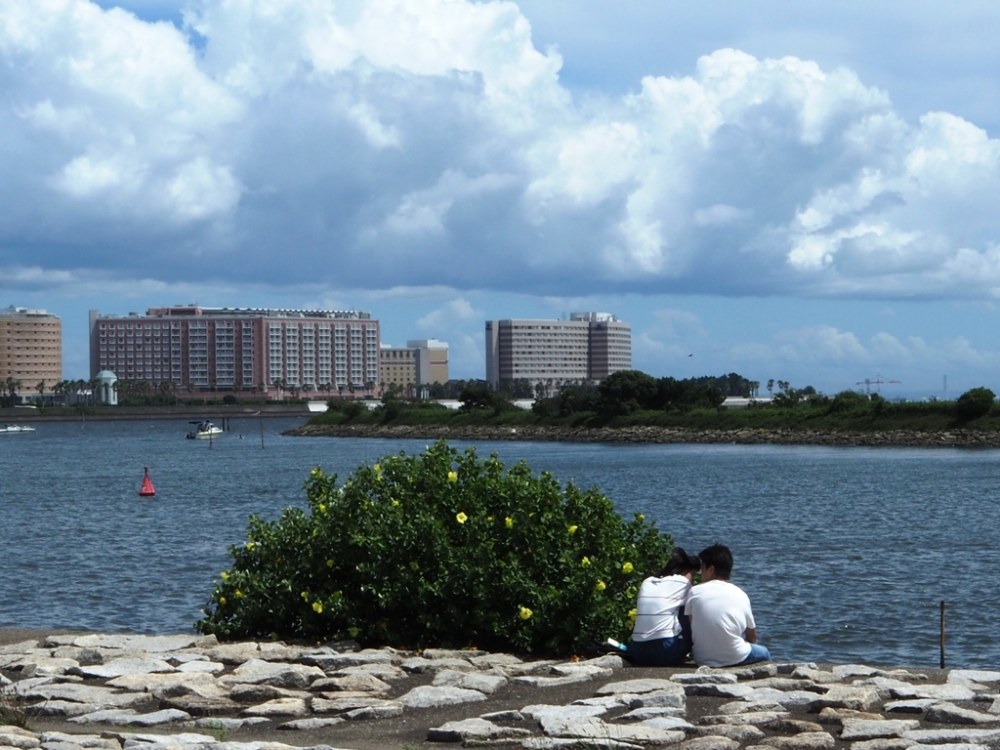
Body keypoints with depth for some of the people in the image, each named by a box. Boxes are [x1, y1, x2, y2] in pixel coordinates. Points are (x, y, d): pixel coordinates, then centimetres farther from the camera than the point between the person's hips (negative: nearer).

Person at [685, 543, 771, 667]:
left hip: (702, 659, 1)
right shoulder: (740, 594, 2)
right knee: (763, 653, 31)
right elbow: (752, 636, 8)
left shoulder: (695, 592, -2)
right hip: (735, 658, -1)